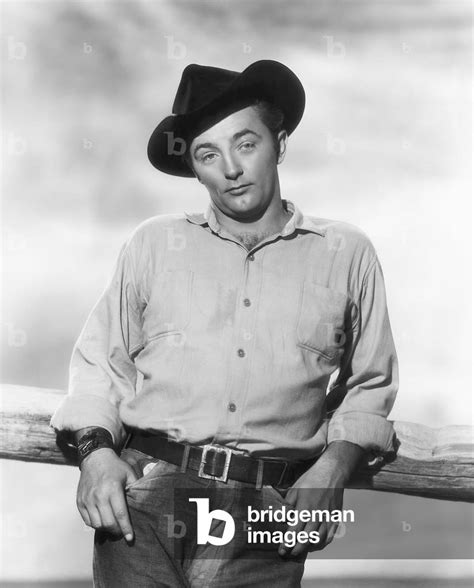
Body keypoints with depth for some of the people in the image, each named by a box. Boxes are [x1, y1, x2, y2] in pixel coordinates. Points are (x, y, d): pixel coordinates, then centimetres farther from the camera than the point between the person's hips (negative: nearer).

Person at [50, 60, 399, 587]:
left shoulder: (345, 254, 11)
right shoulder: (153, 244, 12)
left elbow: (369, 385, 18)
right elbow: (99, 362, 17)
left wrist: (335, 465, 2)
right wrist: (95, 449, -1)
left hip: (267, 514, 0)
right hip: (147, 491, 0)